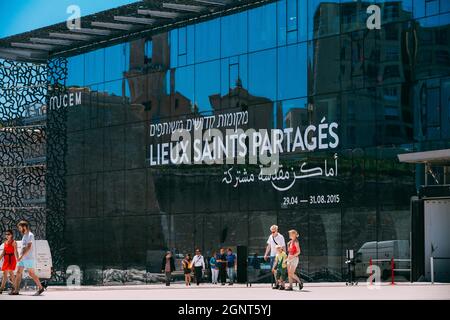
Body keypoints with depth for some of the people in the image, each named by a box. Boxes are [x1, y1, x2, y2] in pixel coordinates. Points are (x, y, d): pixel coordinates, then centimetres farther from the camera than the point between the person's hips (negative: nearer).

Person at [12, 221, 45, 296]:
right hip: (22, 259, 9)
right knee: (18, 273, 2)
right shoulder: (24, 236, 17)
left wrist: (21, 256, -25)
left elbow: (28, 247, -21)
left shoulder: (30, 235, -12)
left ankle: (40, 288, 6)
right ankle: (16, 290, 0)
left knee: (31, 274, -5)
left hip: (28, 258, -9)